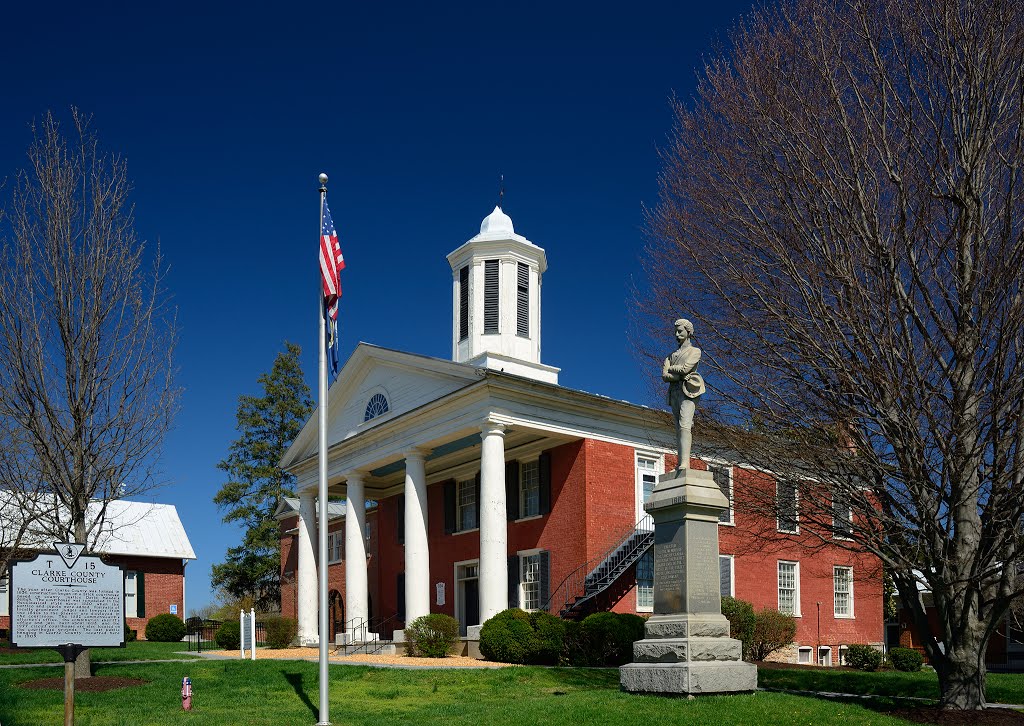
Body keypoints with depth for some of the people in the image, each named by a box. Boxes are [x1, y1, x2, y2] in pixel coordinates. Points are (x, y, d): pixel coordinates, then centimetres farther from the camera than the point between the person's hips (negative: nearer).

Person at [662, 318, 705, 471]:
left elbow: (685, 368, -7)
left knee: (684, 425, -21)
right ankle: (681, 464, -8)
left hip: (688, 390, -6)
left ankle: (684, 463, -33)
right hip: (674, 392, 6)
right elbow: (664, 376, 9)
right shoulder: (672, 355, 26)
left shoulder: (695, 351, 10)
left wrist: (670, 368, 8)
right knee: (679, 428, -2)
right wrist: (679, 374, -8)